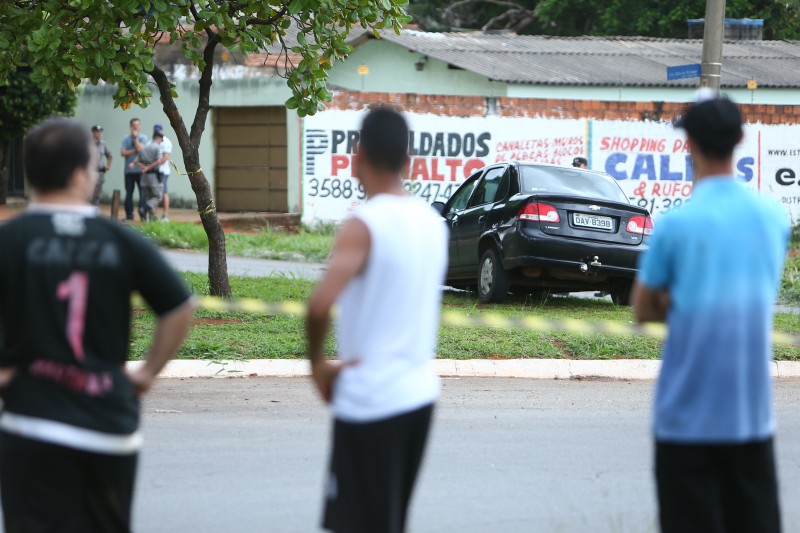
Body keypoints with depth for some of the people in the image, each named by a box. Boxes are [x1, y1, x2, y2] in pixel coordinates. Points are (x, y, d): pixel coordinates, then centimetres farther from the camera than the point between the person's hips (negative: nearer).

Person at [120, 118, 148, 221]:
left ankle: (142, 213, -5)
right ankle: (129, 215, -3)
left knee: (143, 191, -5)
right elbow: (123, 153, -2)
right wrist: (134, 151, -11)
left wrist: (135, 137, -11)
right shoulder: (126, 138, 9)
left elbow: (140, 149, -13)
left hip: (140, 169, -2)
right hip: (129, 170, 2)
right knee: (129, 192, 1)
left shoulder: (143, 137, 4)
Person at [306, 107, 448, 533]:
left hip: (369, 402, -8)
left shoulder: (363, 225, -17)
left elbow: (321, 303, -31)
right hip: (419, 393, 8)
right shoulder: (432, 222, 7)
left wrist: (317, 362, -15)